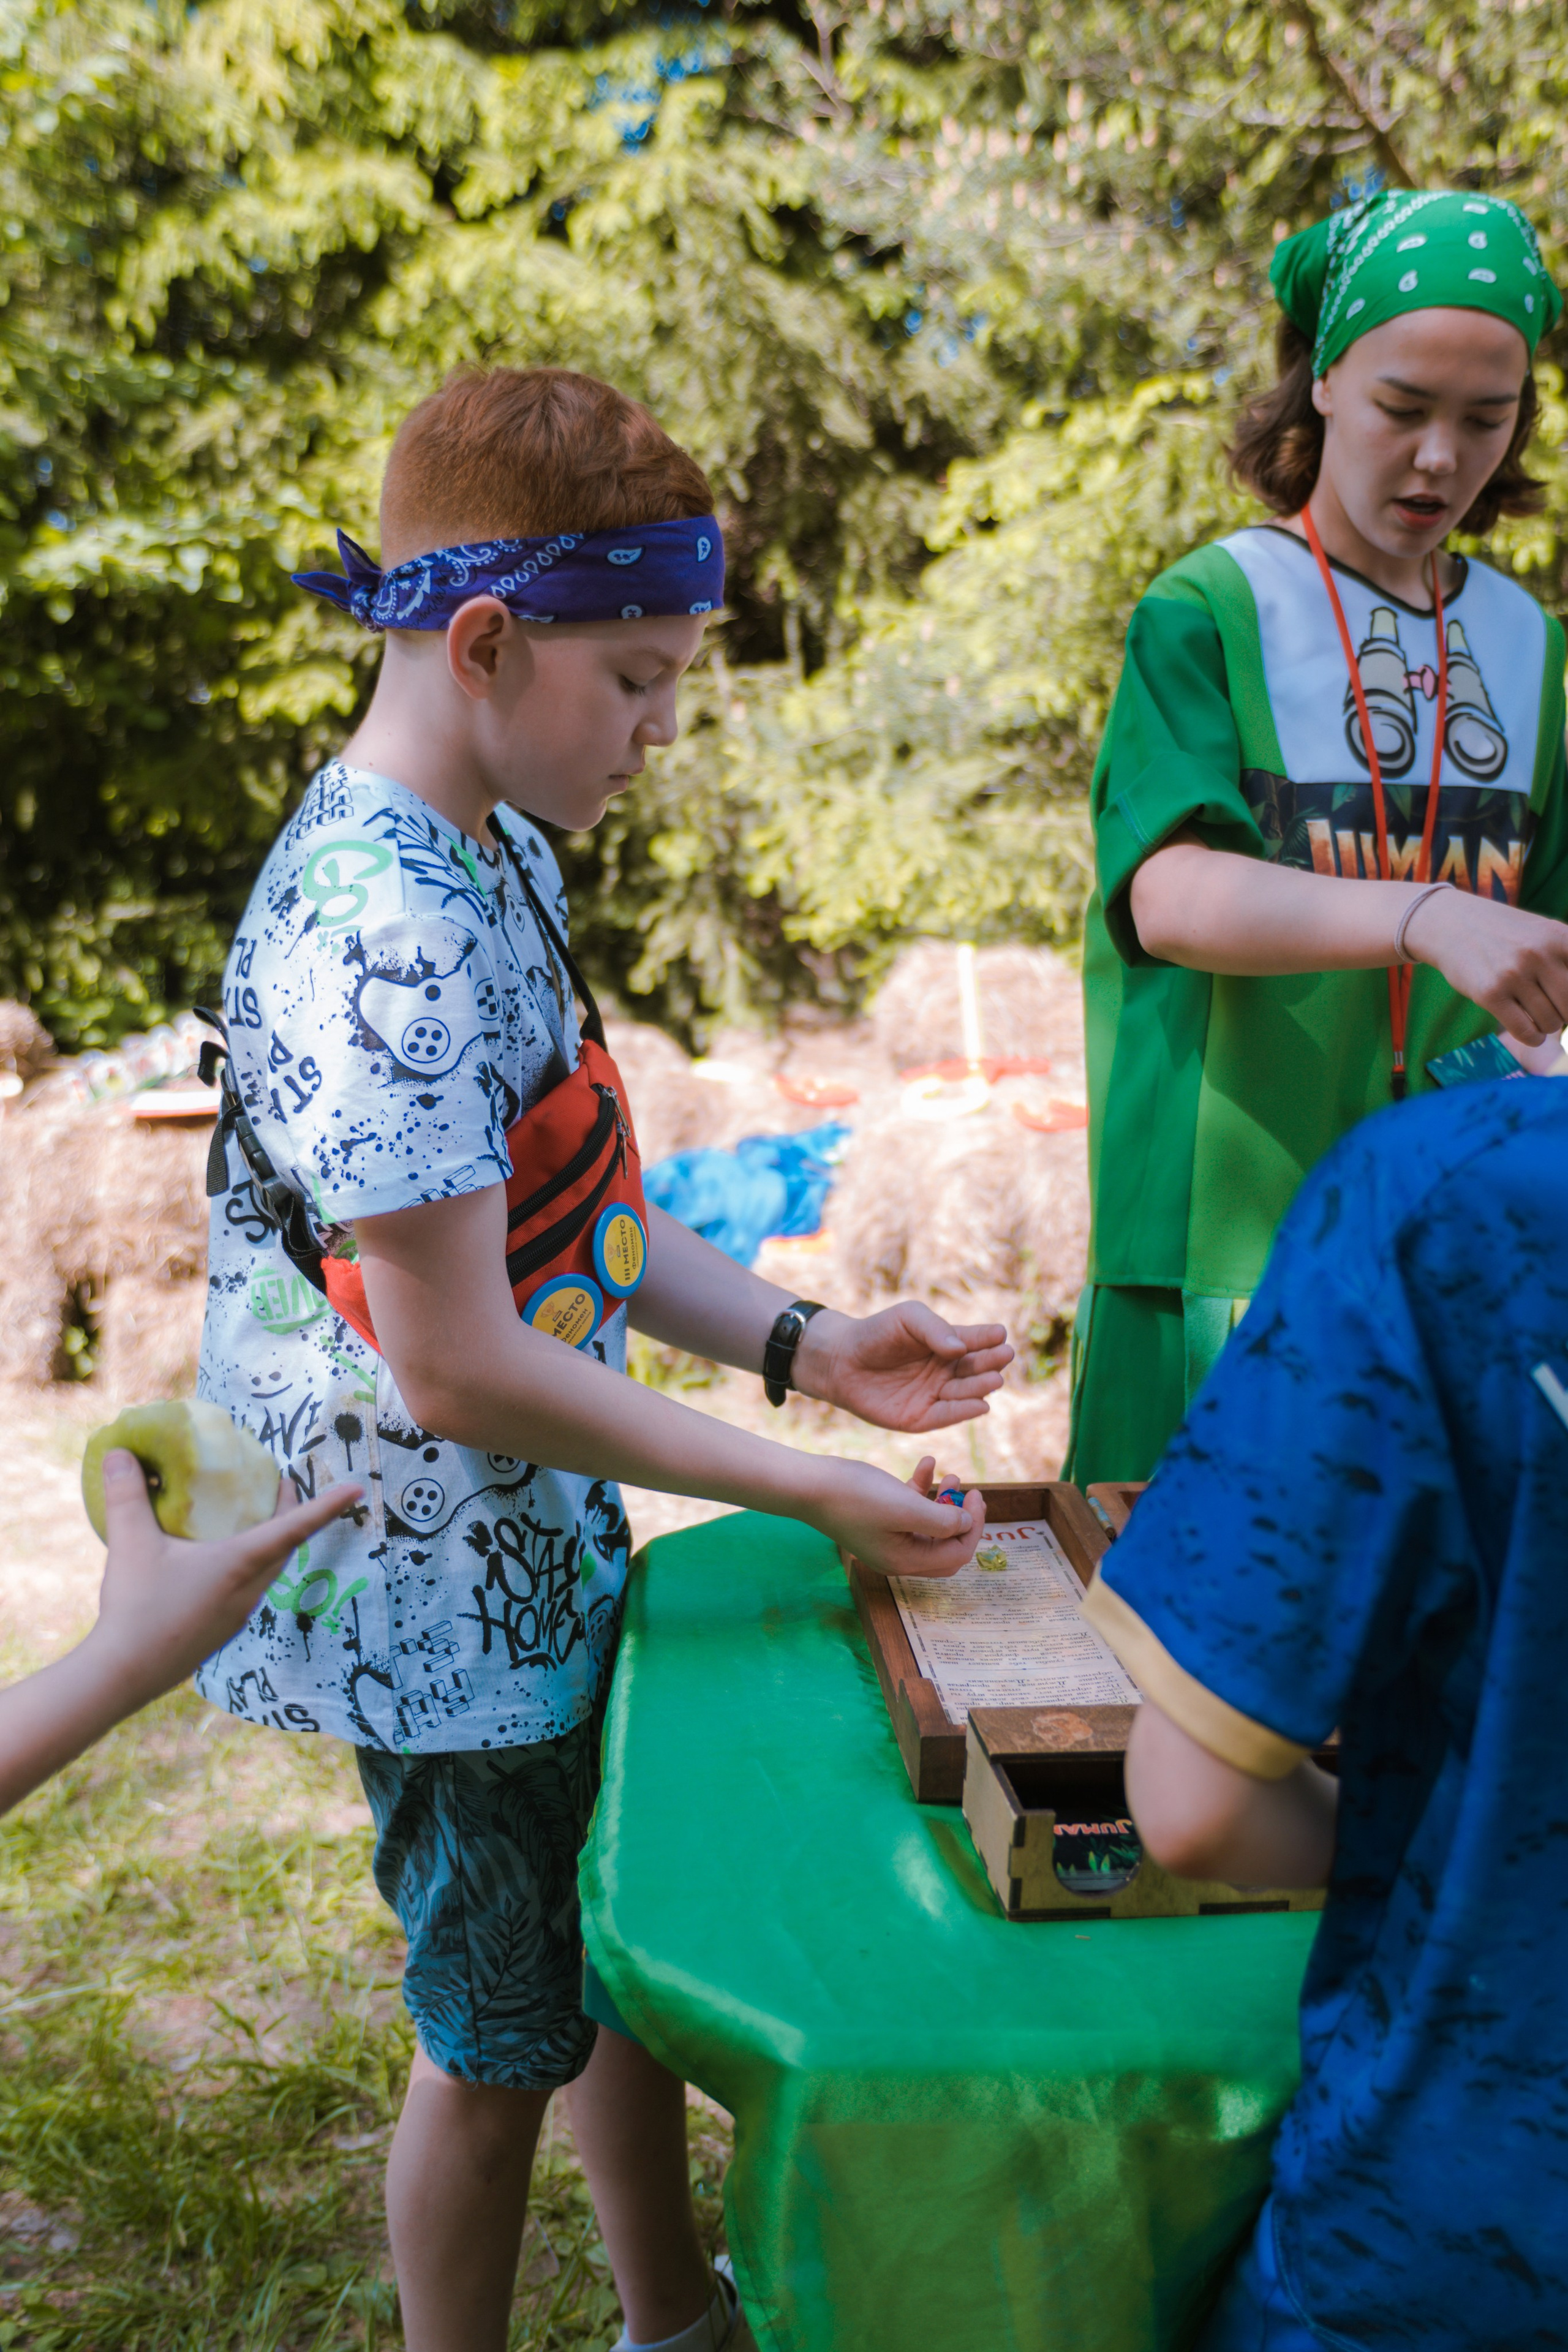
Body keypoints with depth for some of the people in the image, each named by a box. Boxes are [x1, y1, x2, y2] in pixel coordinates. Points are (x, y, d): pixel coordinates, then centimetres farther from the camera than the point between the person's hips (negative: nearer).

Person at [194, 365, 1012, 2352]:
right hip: (444, 1604, -9)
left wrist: (806, 1346, -1)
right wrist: (807, 1491, -19)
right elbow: (461, 1370, -26)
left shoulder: (498, 853, 3)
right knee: (504, 2041, 13)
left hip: (552, 1549, 9)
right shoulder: (378, 938, -28)